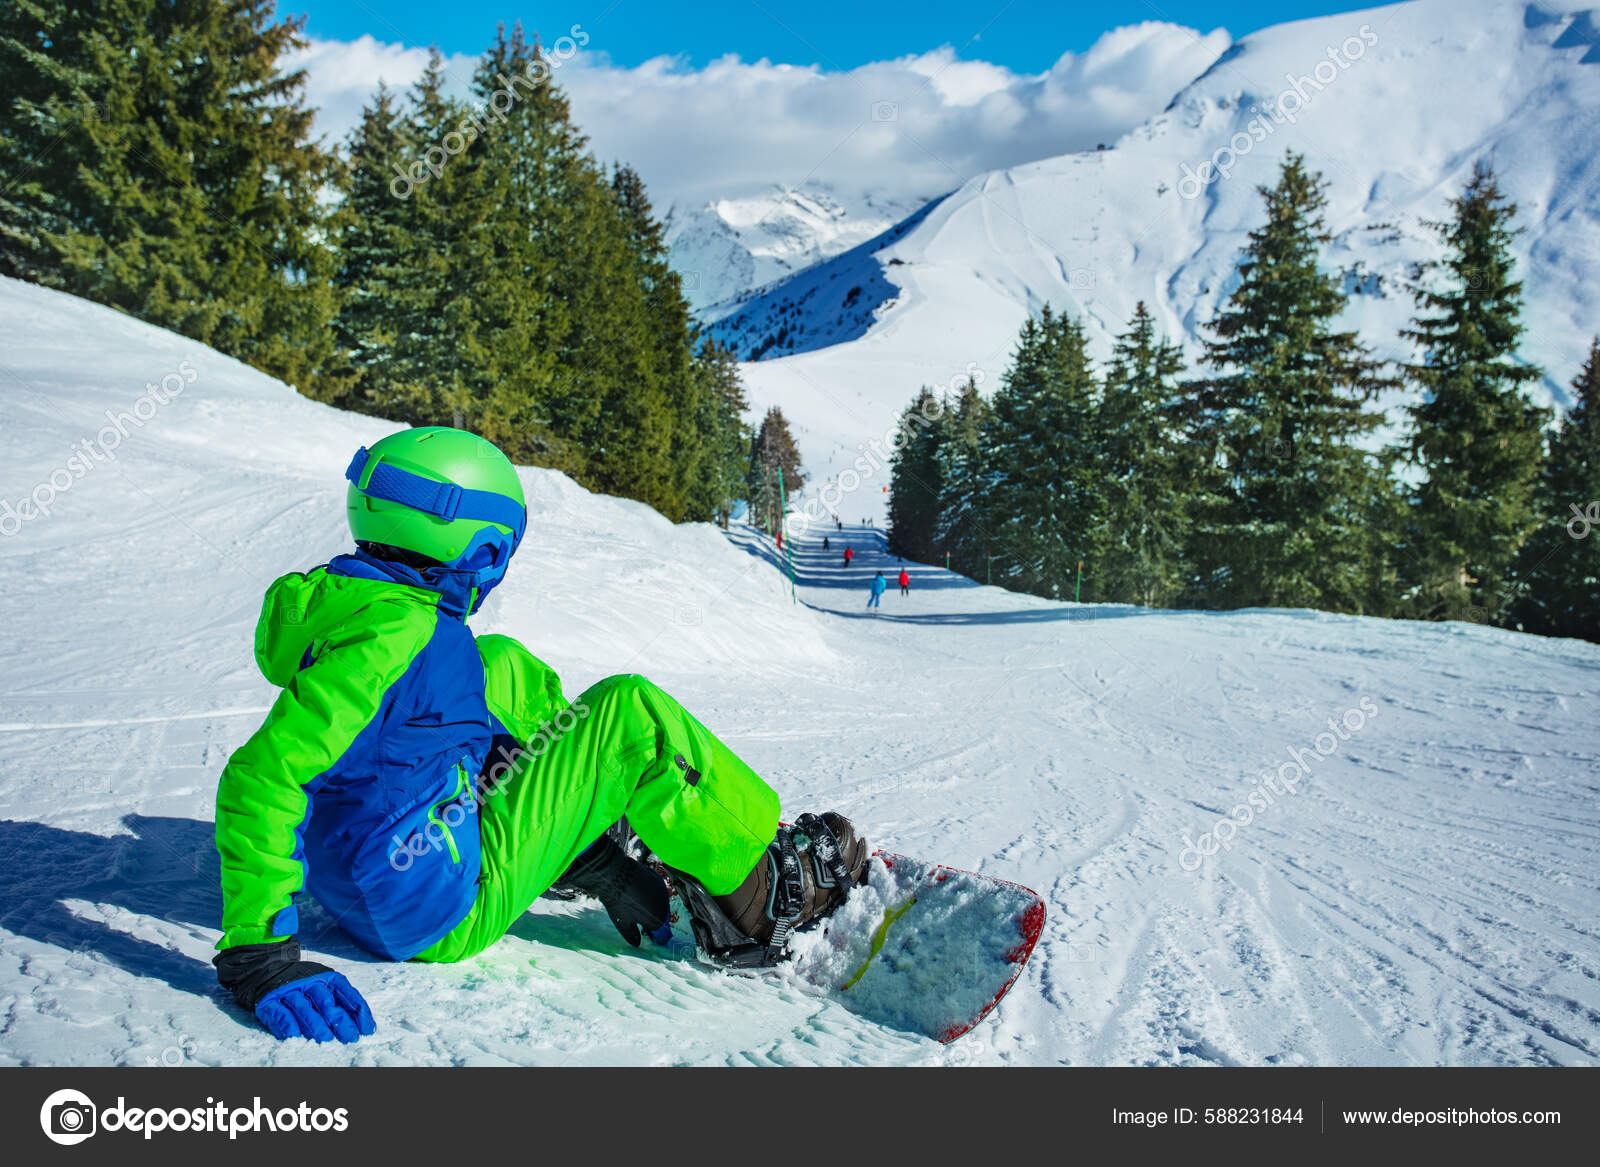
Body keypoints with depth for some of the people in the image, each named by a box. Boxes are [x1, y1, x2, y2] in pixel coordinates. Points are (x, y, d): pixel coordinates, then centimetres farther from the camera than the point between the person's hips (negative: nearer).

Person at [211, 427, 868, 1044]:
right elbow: (259, 779, -31)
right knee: (631, 716, -9)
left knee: (503, 668, 18)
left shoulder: (348, 602, 7)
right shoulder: (398, 631, -24)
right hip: (445, 917, -10)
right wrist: (258, 955, -31)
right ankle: (764, 895, 6)